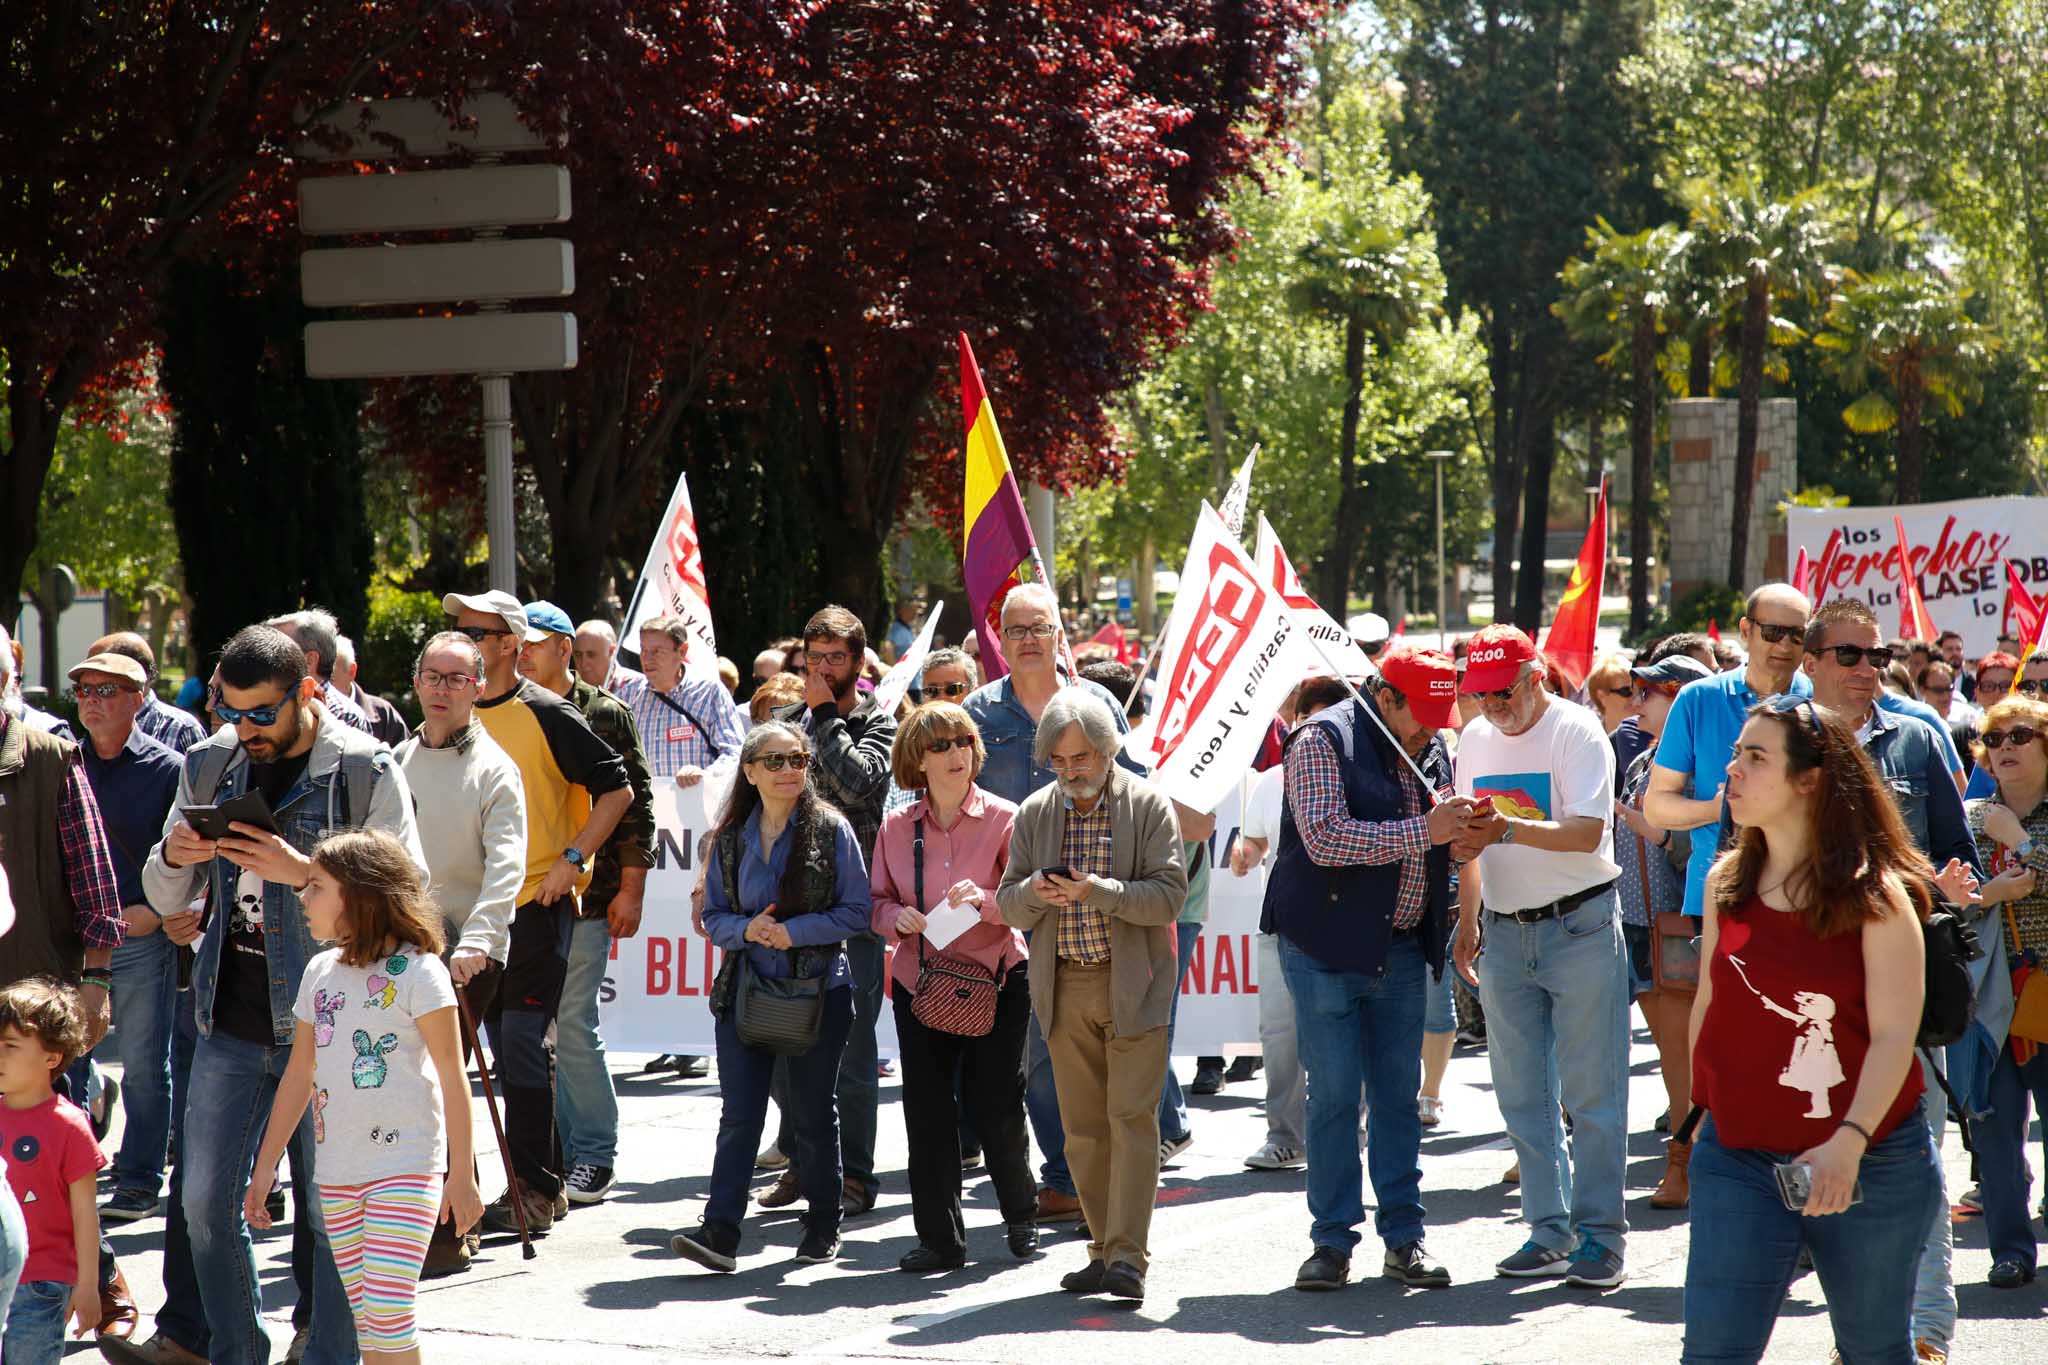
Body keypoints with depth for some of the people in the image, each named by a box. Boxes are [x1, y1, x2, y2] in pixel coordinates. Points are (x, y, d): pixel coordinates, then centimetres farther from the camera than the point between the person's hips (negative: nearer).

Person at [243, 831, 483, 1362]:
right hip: (336, 1173, 6)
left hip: (406, 1168, -6)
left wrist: (461, 1175, -10)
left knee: (387, 1310, -12)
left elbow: (452, 1078, -8)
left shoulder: (416, 971, -9)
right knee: (363, 1316, 7)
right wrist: (266, 1165, 17)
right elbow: (299, 1075, 17)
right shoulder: (321, 973, 10)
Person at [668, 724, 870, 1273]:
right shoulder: (731, 838, 8)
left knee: (813, 1113, 8)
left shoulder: (831, 830, -1)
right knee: (739, 1114, -5)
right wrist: (747, 929, -11)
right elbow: (713, 916, 10)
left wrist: (794, 931, -15)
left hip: (818, 987, -2)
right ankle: (720, 1231, -10)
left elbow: (858, 910, -4)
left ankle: (823, 1226, 22)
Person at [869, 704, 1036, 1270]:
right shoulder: (896, 828, 4)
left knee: (996, 1107, 0)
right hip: (920, 980, 3)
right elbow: (877, 900, 10)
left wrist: (986, 899, -25)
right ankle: (940, 1238, 12)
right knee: (927, 1112, 2)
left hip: (994, 977, -3)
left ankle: (1021, 1213, 26)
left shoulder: (1003, 819, -5)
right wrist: (898, 917, -12)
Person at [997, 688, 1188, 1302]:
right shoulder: (1034, 814, 8)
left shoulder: (1150, 807, -4)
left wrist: (1096, 891, -23)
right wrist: (1033, 892, -15)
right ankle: (1104, 1249, 15)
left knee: (1132, 1117, -10)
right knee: (1084, 1127, 7)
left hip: (1132, 985, -4)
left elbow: (1169, 895, -11)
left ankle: (1128, 1256, -13)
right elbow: (1009, 906, 8)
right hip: (1065, 988, 4)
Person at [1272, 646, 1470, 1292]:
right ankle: (1332, 1241, 6)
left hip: (1402, 949, 6)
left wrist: (1461, 829, 1)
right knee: (1335, 1095, -2)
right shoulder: (1324, 741, -10)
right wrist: (1420, 831, -24)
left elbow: (1443, 842, 25)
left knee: (1399, 1094, 7)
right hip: (1328, 947, -6)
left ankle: (1403, 1237, 13)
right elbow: (1324, 838, -22)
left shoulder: (1433, 751, 12)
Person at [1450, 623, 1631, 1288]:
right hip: (1506, 933, 6)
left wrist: (1510, 828, -31)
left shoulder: (1576, 732, -9)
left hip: (1580, 927, -6)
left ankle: (1599, 1236, 1)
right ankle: (1551, 1233, 14)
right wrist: (1467, 922, 17)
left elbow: (1587, 832, -19)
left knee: (1591, 1091, -4)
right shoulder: (1474, 738, 10)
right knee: (1523, 1094, 7)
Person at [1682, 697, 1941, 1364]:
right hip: (1738, 1158, 3)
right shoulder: (1727, 882, 5)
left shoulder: (1875, 895, -10)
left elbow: (1895, 1036, -15)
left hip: (1871, 1165, -3)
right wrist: (1701, 1109, 17)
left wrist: (1848, 1141, -27)